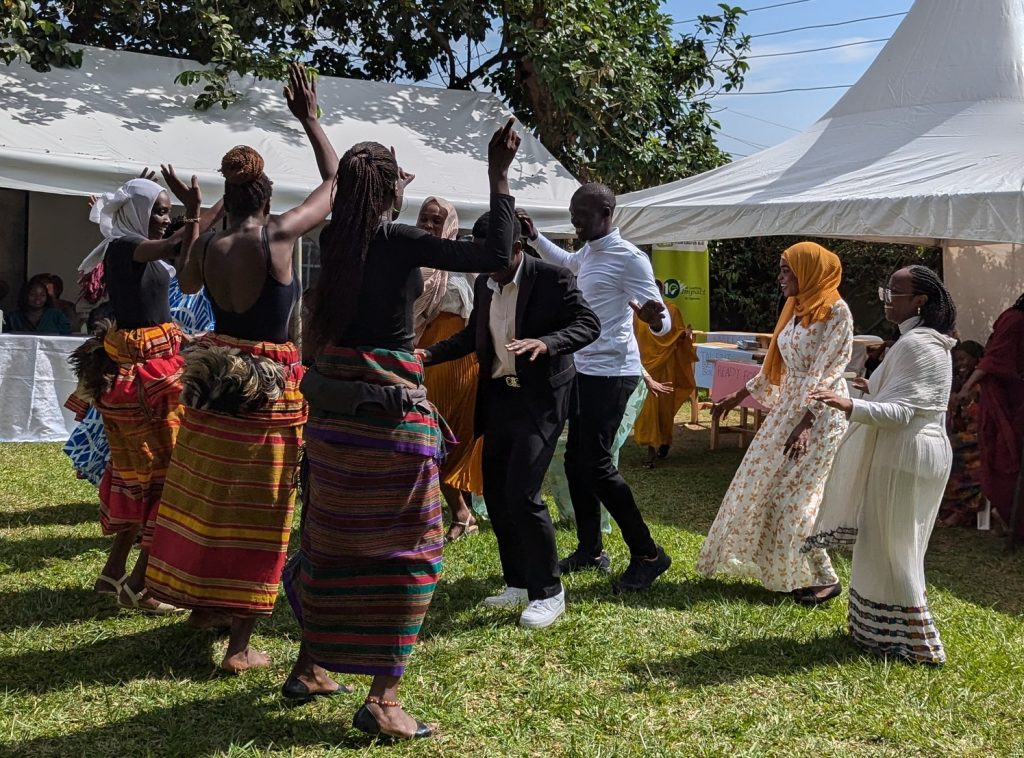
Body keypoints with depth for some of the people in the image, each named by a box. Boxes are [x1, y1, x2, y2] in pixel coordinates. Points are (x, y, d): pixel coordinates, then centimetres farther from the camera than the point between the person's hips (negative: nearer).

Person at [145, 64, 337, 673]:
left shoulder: (207, 248, -1)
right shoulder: (278, 236, -15)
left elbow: (188, 284, 24)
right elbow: (336, 181, -3)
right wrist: (309, 119, 6)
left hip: (215, 381, 6)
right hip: (269, 387, -5)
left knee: (206, 497, 19)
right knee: (255, 513, 1)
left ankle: (202, 604, 35)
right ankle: (241, 643, 5)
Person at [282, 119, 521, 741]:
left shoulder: (337, 240, 4)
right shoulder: (402, 242, -14)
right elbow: (497, 256, -18)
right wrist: (499, 174, -12)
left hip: (334, 402, 7)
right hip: (391, 405, -7)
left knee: (334, 537, 19)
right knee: (409, 548, 2)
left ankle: (309, 665, 30)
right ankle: (383, 698, 2)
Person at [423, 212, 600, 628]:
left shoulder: (552, 278, -12)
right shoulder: (483, 284, 8)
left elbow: (589, 323, -15)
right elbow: (472, 335, 19)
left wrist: (546, 344, -33)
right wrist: (429, 354, 4)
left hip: (539, 398, -8)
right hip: (498, 397, 8)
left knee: (522, 494, -15)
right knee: (495, 493, 11)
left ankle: (548, 593, 0)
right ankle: (519, 584, 26)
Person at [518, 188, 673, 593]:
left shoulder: (629, 258, -16)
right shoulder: (588, 253, 11)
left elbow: (662, 320, -21)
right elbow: (564, 261, 37)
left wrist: (654, 319, -44)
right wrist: (535, 237, 25)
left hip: (610, 373, -9)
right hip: (583, 369, 9)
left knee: (596, 464, -13)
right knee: (576, 460, 11)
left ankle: (648, 554, -3)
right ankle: (591, 549, 22)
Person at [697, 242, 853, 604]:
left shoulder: (835, 311, -14)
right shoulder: (795, 309, 11)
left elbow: (826, 374, -21)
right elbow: (776, 367, 18)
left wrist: (806, 423, -28)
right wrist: (739, 396, 20)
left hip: (821, 414, -9)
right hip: (788, 407, 9)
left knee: (796, 497, -7)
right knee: (762, 486, 10)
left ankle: (824, 578, 8)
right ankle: (785, 570, 24)